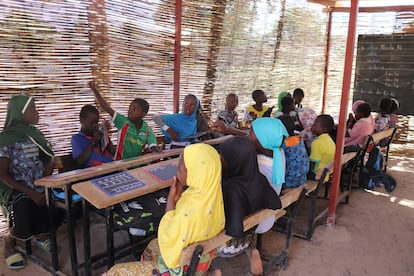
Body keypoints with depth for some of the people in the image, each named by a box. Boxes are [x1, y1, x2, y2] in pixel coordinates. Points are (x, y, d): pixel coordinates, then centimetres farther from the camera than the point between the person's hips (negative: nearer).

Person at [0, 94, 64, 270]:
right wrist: (31, 193, -19)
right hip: (16, 190, -5)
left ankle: (40, 235, 13)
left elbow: (50, 160, 10)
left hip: (40, 188, 5)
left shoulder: (35, 134, 11)